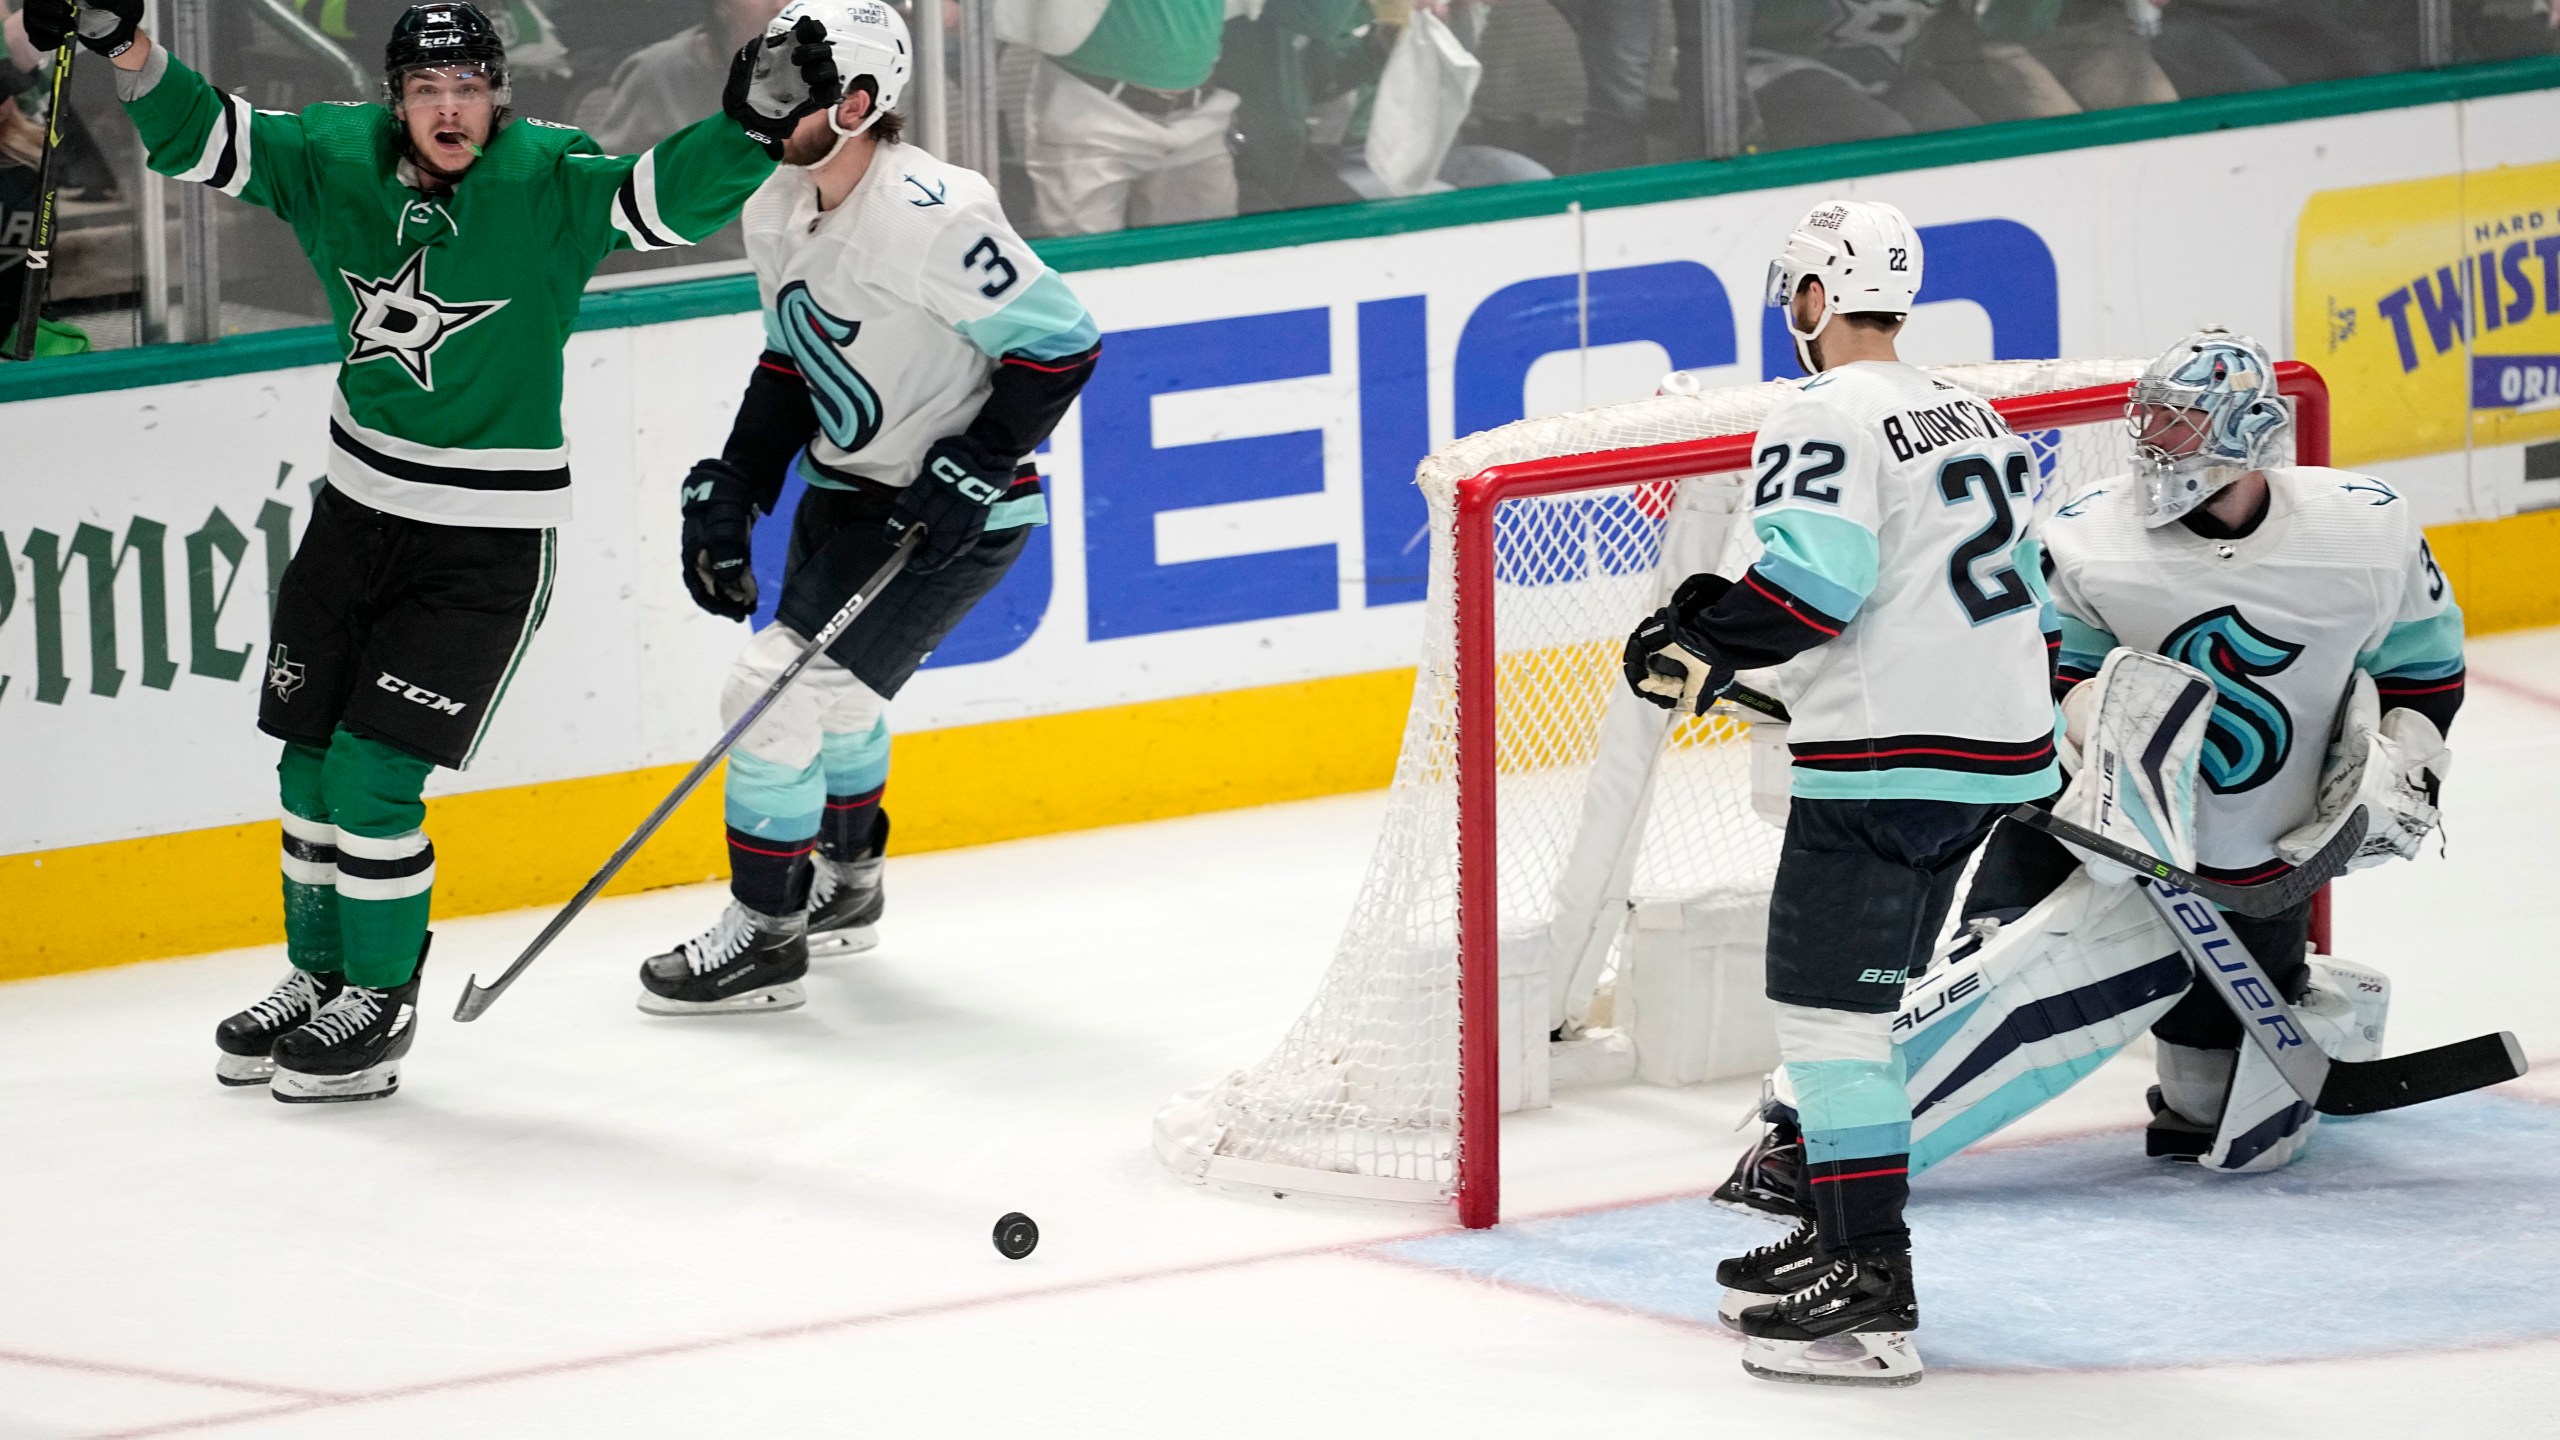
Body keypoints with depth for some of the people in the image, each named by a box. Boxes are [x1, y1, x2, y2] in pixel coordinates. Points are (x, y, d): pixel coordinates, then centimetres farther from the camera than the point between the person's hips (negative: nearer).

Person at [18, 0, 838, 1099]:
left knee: (374, 771, -8)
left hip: (490, 534, -5)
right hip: (360, 503, 5)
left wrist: (753, 128, -46)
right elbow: (203, 140, -1)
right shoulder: (339, 161, -5)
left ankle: (381, 1001, 8)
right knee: (308, 761, 12)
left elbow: (670, 195, -29)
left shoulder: (549, 185, -17)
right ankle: (320, 975, 31)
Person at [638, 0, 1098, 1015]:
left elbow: (1058, 342, -21)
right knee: (830, 691, 25)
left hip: (951, 509, -9)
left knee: (778, 690, -13)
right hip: (848, 486, 9)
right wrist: (729, 491, 5)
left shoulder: (930, 214, -28)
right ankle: (843, 887, 50)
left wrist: (971, 470, -22)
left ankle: (763, 935, 0)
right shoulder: (776, 210, -1)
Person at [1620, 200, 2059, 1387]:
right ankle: (1841, 1234, 26)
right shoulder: (1971, 417, 18)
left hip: (1888, 757, -9)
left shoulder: (1825, 414, -9)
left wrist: (1703, 647, -8)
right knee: (1853, 992, 20)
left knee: (1829, 1001, -7)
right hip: (2000, 747, 9)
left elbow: (1814, 576, -22)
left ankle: (1870, 1297, -13)